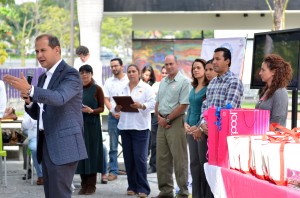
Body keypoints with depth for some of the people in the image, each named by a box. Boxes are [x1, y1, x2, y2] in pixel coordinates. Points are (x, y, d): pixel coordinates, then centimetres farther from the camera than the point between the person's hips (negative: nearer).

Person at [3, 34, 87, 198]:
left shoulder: (70, 74, -9)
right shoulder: (43, 77, 18)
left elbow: (59, 98, -29)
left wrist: (30, 90, -40)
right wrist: (29, 101, -1)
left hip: (63, 146, -9)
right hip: (46, 145, 9)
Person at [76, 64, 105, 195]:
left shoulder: (97, 89, -1)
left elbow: (102, 108, -3)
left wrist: (91, 111, -20)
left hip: (92, 124, -4)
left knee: (91, 151, -2)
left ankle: (91, 185, 3)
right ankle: (84, 184, 8)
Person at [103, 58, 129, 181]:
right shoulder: (109, 82, 12)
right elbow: (106, 99, 8)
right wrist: (113, 112, -8)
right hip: (113, 116, 2)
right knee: (113, 146, 2)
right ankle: (113, 171, 5)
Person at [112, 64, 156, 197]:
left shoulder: (146, 88, 3)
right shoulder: (123, 89, 17)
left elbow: (152, 104, -6)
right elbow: (116, 105, 15)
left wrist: (141, 105, -23)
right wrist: (117, 108, -7)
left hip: (140, 126, -5)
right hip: (125, 126, 5)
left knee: (140, 157, -10)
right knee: (128, 158, 5)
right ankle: (132, 186, 14)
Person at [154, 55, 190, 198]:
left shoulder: (183, 81, -7)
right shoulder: (163, 82, 17)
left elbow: (183, 105, -14)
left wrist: (167, 119, -11)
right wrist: (159, 117, 0)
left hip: (175, 122, -7)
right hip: (162, 123, 8)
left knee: (179, 159, -5)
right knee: (162, 158, 9)